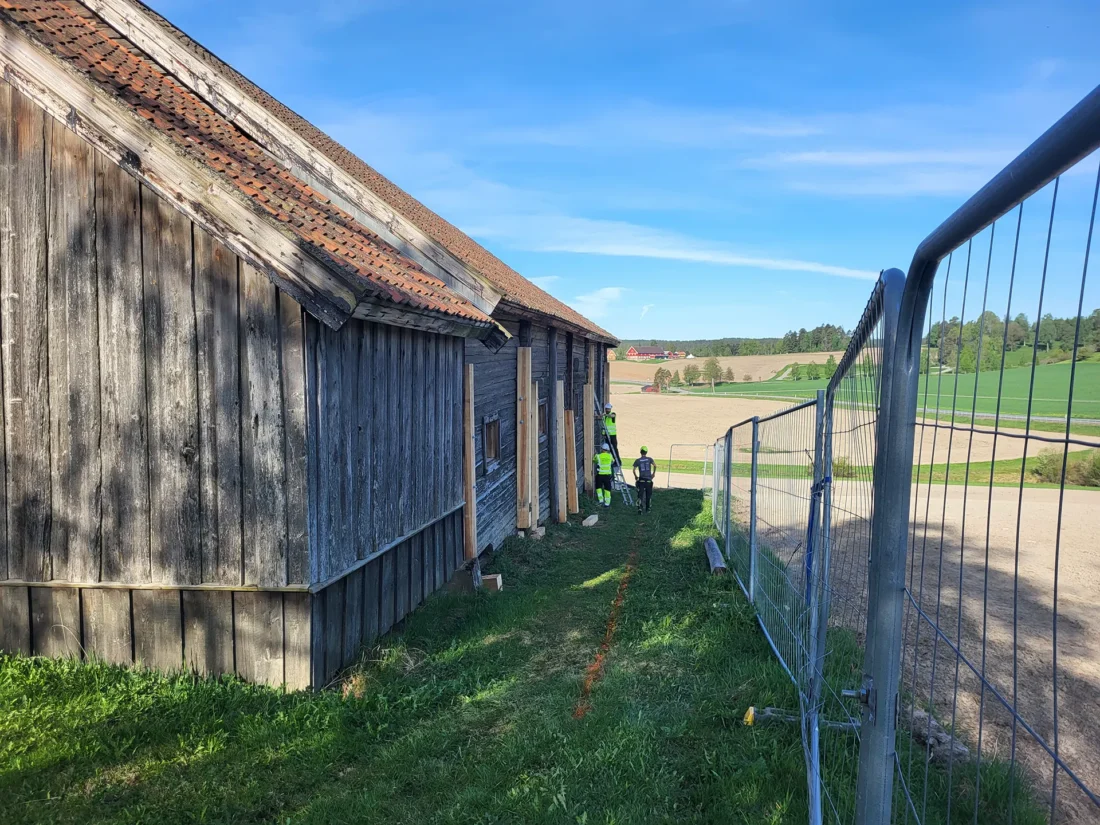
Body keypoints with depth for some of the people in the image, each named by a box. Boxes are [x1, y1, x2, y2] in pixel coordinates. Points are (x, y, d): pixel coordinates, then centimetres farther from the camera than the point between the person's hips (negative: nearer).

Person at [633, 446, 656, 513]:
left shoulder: (637, 460, 1)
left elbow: (634, 470, -5)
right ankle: (647, 509, 20)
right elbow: (655, 465, -13)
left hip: (641, 479, -1)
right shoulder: (649, 459, 3)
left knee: (640, 494, 0)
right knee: (648, 495, 13)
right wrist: (654, 473, 2)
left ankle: (640, 508, -16)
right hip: (649, 479, 1)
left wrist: (636, 476, 12)